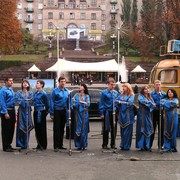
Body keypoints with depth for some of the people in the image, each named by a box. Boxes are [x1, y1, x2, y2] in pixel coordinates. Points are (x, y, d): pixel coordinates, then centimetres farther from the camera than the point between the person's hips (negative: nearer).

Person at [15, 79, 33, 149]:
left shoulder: (30, 93, 12)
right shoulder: (18, 92, 7)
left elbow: (31, 101, 1)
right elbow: (17, 100, -6)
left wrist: (23, 101, -5)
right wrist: (26, 100, -6)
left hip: (28, 111, 2)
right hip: (21, 111, -1)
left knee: (27, 127, 0)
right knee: (21, 127, -4)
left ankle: (25, 144, 7)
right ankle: (20, 143, 2)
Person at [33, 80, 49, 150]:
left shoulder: (43, 94, -9)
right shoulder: (35, 93, 12)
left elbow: (47, 104, -7)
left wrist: (46, 112, -5)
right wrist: (35, 110, 16)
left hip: (41, 112, -7)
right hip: (36, 112, 7)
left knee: (42, 129, -2)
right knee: (37, 129, 9)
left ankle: (43, 145, 5)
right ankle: (39, 144, 18)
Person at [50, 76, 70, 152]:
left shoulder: (67, 91, 8)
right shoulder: (55, 91, -7)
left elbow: (68, 101, 13)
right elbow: (51, 102, -7)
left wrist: (68, 110, 6)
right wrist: (52, 113, -11)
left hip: (64, 111, 5)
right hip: (57, 111, -5)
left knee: (62, 129, 12)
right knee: (56, 129, -4)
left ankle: (60, 145, 21)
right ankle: (56, 146, -1)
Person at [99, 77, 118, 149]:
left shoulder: (116, 93, 7)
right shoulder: (104, 92, -6)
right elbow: (101, 103, -6)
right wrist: (102, 113, -10)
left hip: (114, 113, 4)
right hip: (107, 112, -4)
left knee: (113, 129, 9)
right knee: (106, 129, 2)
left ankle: (113, 144, 18)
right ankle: (105, 144, 9)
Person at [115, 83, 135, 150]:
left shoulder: (131, 95, -3)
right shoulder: (121, 95, 14)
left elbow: (130, 103, -16)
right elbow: (116, 101, 7)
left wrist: (121, 102, -8)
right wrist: (119, 102, -12)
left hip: (128, 115, -5)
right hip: (122, 114, 5)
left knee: (127, 131, -4)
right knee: (122, 130, 8)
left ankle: (126, 146, 1)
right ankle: (122, 145, 15)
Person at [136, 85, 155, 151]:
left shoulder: (150, 97, 18)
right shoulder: (140, 96, 2)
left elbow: (154, 104, 5)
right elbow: (142, 101, -20)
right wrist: (150, 103, -14)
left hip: (148, 115, 5)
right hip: (142, 115, -5)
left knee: (148, 130, 4)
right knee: (142, 130, -8)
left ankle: (147, 146, 9)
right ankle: (141, 146, -5)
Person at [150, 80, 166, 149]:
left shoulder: (164, 94, 4)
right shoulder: (151, 93, -3)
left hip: (161, 112, 2)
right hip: (154, 112, -2)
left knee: (161, 129, 8)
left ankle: (160, 144, 20)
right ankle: (149, 144, 13)